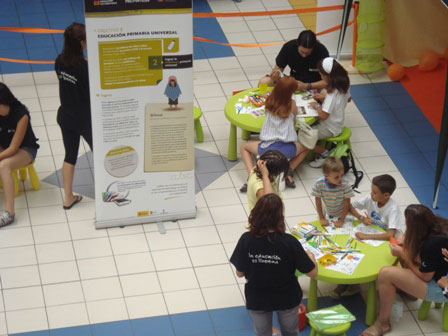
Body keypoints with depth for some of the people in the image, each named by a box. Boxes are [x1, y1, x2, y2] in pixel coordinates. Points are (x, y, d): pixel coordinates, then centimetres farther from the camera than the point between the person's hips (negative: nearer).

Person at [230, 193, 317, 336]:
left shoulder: (246, 240, -23)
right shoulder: (289, 242, -27)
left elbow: (240, 273, -12)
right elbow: (312, 273, -19)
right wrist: (310, 256, 2)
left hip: (256, 301, 1)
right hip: (287, 298, -1)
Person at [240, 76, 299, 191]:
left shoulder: (269, 102, -2)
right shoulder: (292, 104, -5)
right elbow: (294, 123, 9)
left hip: (269, 148, -1)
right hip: (288, 149, 1)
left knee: (244, 147, 26)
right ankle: (288, 172, 14)